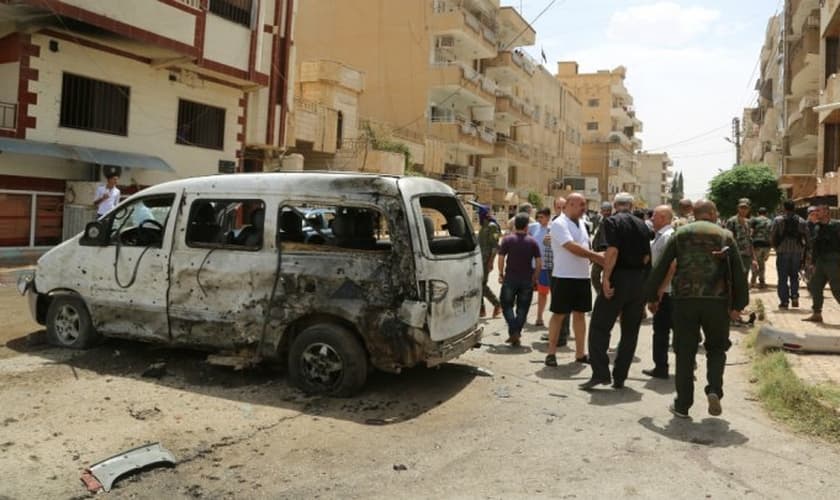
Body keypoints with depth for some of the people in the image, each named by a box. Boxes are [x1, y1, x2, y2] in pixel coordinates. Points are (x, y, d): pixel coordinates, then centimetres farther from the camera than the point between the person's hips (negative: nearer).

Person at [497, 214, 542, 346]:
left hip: (510, 279, -1)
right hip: (527, 280, 2)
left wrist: (501, 274, 4)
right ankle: (517, 333, 9)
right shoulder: (532, 242, 2)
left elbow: (501, 258, -8)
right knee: (522, 308, 11)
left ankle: (513, 331, -6)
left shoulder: (507, 240, -3)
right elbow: (539, 263, -2)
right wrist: (535, 278, 8)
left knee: (507, 305, 10)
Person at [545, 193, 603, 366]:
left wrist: (601, 261, 9)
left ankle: (580, 353, 18)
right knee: (559, 314, 0)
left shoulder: (581, 224, 14)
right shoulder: (559, 224, -12)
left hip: (582, 276, 7)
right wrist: (598, 256, -21)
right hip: (564, 277, -7)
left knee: (579, 314, 10)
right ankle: (551, 353, 9)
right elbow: (572, 247, -22)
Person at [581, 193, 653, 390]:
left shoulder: (612, 221, -5)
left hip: (619, 278, -6)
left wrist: (606, 278, -18)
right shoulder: (642, 224, 12)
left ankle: (600, 373, -6)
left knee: (599, 326, 1)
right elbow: (647, 256, 11)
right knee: (630, 331, 10)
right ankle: (619, 378, 14)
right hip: (640, 281, 6)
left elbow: (613, 251, -18)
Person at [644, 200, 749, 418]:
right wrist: (738, 304, 7)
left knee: (685, 353, 7)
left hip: (684, 300, 0)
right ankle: (714, 390, -1)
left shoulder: (680, 234, 8)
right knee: (716, 349, 18)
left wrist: (651, 296, 11)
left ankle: (682, 404, 10)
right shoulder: (726, 236, 8)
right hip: (716, 301, 0)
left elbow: (660, 267, 5)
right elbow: (739, 273, 3)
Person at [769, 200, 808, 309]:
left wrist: (775, 246, 12)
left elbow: (772, 236, -5)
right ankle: (794, 296, 0)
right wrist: (803, 248, 16)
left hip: (782, 252, -2)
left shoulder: (778, 220, -4)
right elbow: (806, 238, 1)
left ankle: (784, 301, 3)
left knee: (783, 277, 4)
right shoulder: (802, 221, 4)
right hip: (797, 252, 2)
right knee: (794, 275, 18)